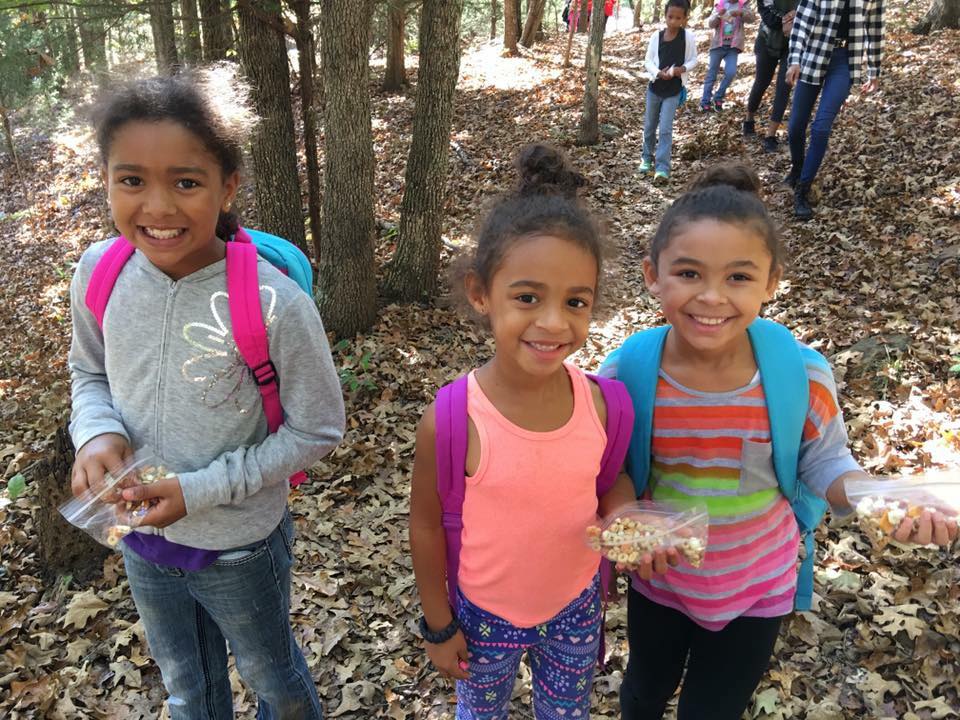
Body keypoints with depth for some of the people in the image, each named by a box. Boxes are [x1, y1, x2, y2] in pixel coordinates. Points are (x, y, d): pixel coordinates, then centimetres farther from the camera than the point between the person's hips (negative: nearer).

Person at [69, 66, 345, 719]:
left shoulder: (275, 304, -30)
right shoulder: (99, 273, -16)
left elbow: (318, 430, -17)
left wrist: (205, 489, -24)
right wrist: (98, 433, -18)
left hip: (239, 548, -4)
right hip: (141, 539, 4)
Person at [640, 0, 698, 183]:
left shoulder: (688, 36, -8)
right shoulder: (656, 36, -5)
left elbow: (693, 59, 0)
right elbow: (648, 61, -1)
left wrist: (683, 68, -21)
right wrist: (658, 73, -19)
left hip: (675, 89, -3)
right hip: (655, 87, 3)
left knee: (666, 129, -8)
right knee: (649, 126, 15)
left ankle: (662, 167, -7)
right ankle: (647, 158, 35)